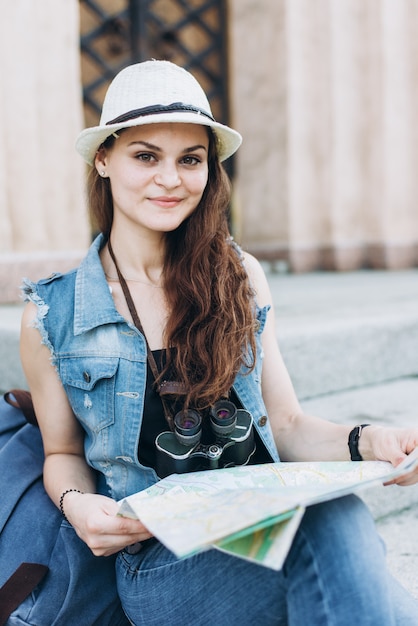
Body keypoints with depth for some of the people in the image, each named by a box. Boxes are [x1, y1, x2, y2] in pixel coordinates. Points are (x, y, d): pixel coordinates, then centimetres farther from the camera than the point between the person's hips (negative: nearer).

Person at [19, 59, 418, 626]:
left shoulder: (241, 278, 7)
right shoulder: (50, 317, 2)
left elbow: (286, 425, 10)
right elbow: (63, 453, 13)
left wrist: (365, 443, -10)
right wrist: (76, 505, -9)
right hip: (160, 568, -2)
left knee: (336, 511, -35)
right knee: (330, 530, -34)